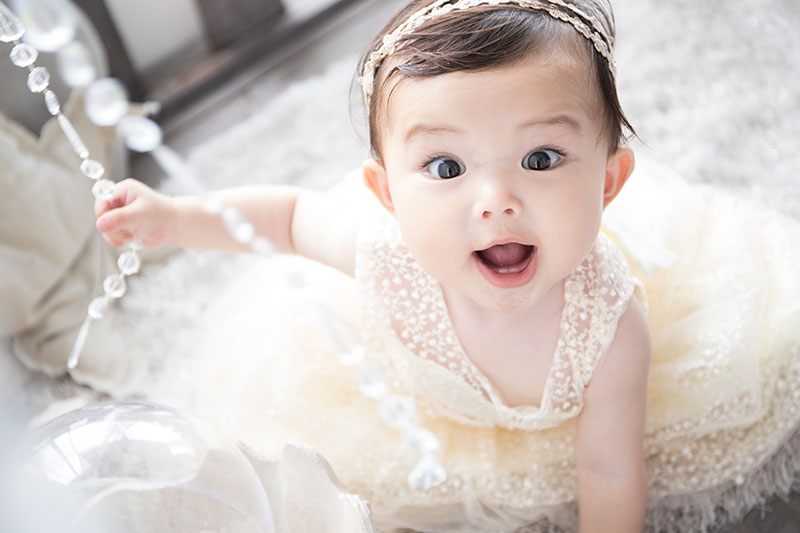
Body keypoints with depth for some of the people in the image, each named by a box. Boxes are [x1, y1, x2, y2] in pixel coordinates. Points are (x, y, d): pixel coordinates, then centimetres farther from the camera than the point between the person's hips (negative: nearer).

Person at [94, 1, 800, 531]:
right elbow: (292, 213, -17)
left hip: (557, 420, 0)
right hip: (411, 390, 1)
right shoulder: (386, 251, -40)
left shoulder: (610, 327, -41)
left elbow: (606, 470, -24)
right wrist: (172, 217, -25)